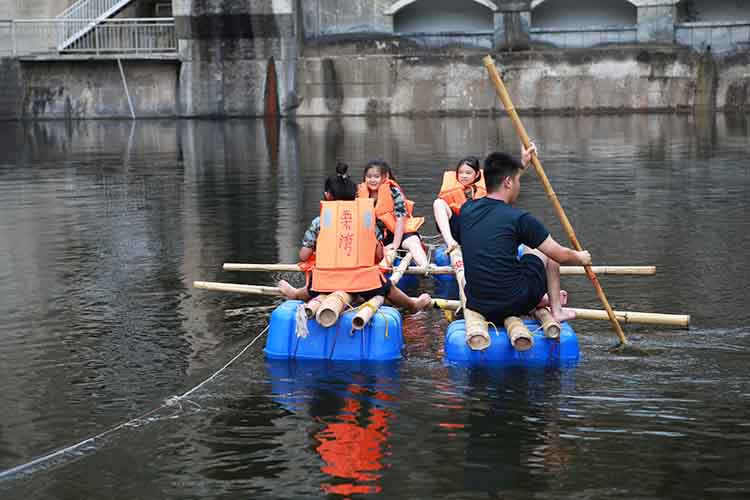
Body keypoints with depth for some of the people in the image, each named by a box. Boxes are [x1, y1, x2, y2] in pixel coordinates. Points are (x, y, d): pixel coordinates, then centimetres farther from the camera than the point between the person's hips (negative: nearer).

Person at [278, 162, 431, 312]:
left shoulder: (318, 222, 3)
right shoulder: (367, 217, 6)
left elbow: (303, 256, 3)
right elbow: (379, 255, 5)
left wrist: (315, 258, 26)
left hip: (328, 281, -1)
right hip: (364, 279, 1)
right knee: (387, 288, 30)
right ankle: (413, 304, 52)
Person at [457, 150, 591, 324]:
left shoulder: (467, 209, 1)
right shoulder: (518, 219, -13)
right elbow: (562, 256, -2)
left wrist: (521, 163, 38)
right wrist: (580, 258, 20)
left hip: (476, 305, 5)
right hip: (514, 305, -5)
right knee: (546, 253, 22)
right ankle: (556, 311, 31)